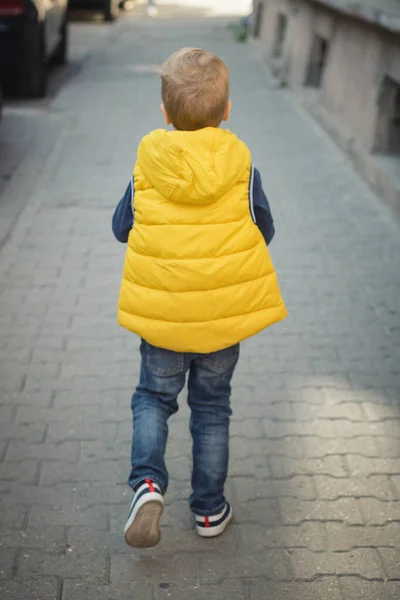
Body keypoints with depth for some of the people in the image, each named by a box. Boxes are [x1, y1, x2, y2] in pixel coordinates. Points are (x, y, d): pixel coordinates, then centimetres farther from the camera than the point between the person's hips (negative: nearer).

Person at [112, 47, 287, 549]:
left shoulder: (147, 167, -9)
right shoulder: (240, 165, -10)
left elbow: (121, 227, 3)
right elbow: (263, 232, 0)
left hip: (161, 315, 0)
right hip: (225, 314, 0)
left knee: (153, 396, 19)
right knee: (211, 406, 16)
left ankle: (147, 481, -3)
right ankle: (209, 510, 25)